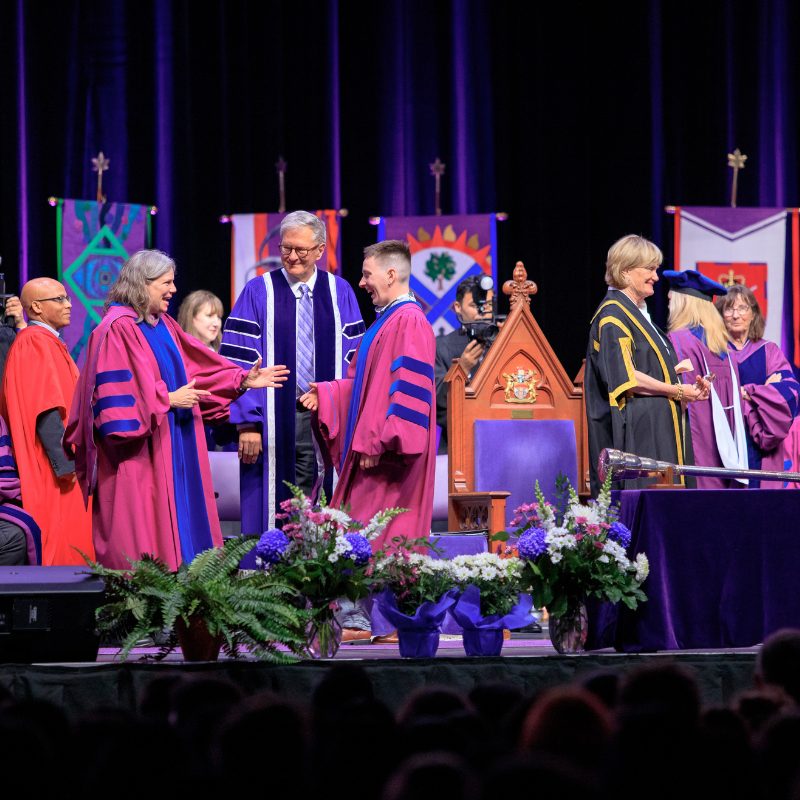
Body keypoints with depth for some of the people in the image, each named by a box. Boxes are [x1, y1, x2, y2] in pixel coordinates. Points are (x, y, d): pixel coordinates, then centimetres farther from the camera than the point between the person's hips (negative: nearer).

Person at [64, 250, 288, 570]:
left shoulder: (163, 326, 14)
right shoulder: (118, 329, -12)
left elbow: (199, 369, 17)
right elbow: (118, 389, -18)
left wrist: (243, 380, 8)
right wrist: (167, 399, -17)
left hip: (170, 451, 9)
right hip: (137, 458, -9)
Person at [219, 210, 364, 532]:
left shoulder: (340, 293, 10)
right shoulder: (258, 293, 2)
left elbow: (355, 360, 10)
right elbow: (239, 362, -3)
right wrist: (248, 423, -11)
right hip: (275, 420, -2)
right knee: (274, 506, -3)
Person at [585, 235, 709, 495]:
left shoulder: (637, 313, 20)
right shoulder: (613, 315, -10)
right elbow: (623, 376, -19)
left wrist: (688, 388, 8)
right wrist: (677, 391, -15)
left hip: (657, 429, 10)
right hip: (635, 431, -10)